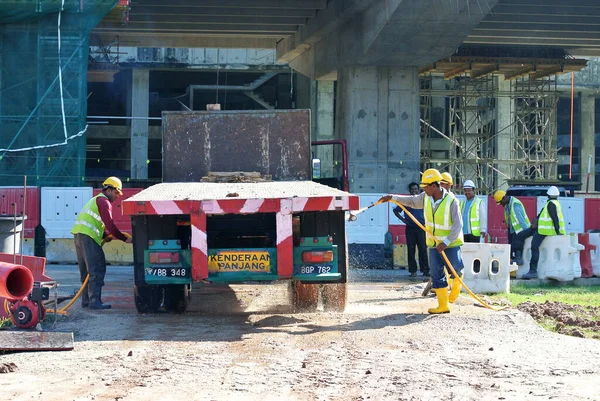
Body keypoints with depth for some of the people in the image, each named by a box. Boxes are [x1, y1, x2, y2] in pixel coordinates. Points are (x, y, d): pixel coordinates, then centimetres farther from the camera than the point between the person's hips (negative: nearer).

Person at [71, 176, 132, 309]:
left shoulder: (96, 200, 28)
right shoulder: (104, 201, -5)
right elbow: (109, 224, -14)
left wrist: (105, 235, 14)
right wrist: (125, 239, -10)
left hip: (79, 234, 10)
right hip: (88, 236, -10)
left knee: (86, 270, 14)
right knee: (97, 269, -10)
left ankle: (86, 300, 17)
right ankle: (95, 301, -15)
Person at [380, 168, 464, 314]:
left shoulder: (451, 201, -22)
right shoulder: (426, 197, -3)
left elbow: (457, 225, -21)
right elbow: (412, 201, 19)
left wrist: (446, 242, -28)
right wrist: (392, 197, 13)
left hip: (451, 243, -5)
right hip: (433, 243, 5)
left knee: (455, 270, -9)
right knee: (436, 274, 0)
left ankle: (456, 284, 28)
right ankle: (443, 305, 5)